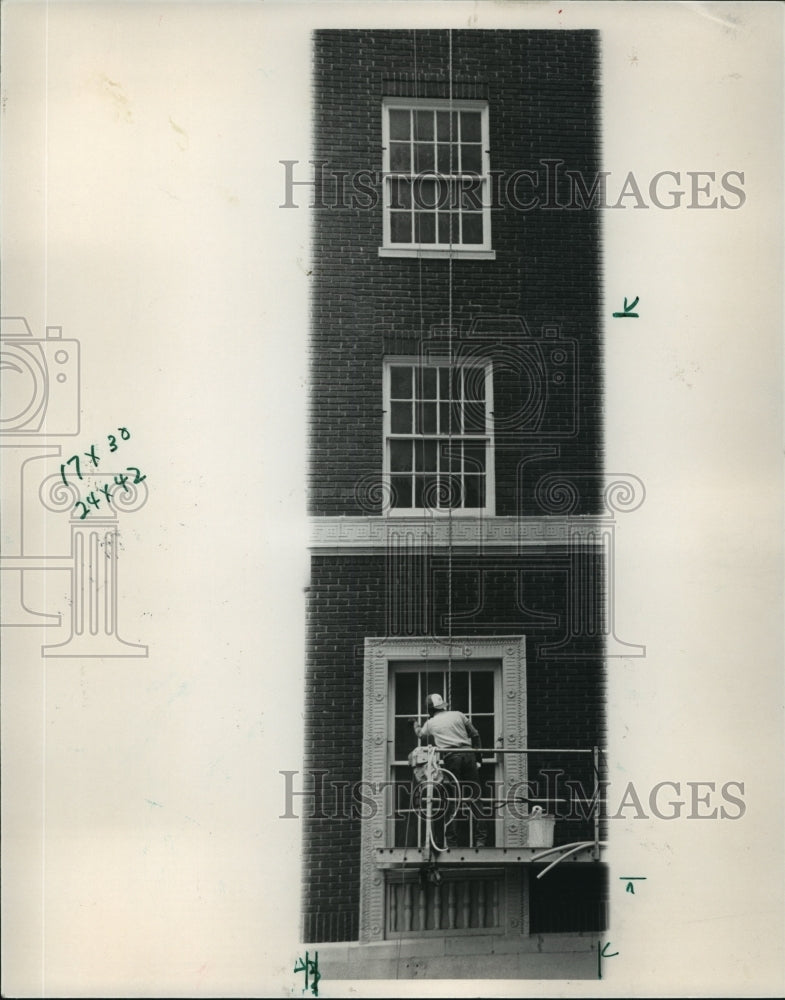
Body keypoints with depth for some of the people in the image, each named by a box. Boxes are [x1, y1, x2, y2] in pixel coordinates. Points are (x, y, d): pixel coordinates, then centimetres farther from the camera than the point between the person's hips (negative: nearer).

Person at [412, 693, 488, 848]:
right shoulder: (458, 715, 15)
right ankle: (481, 838, -2)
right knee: (474, 798, 3)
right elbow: (475, 735, 16)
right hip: (468, 754, 2)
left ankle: (452, 841, 1)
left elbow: (420, 734, 38)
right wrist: (477, 754, 27)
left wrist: (415, 723, 58)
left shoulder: (430, 723, 15)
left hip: (451, 758, -1)